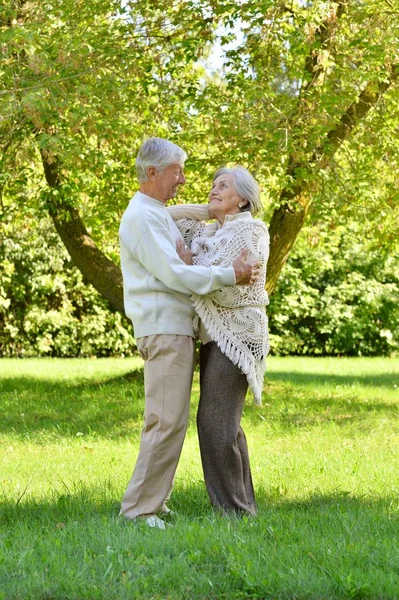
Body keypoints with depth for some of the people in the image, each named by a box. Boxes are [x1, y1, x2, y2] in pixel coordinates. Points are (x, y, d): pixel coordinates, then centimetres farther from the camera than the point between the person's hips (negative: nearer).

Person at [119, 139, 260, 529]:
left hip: (176, 328, 11)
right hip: (164, 330, -11)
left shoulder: (158, 214, 21)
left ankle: (153, 501, 18)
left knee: (169, 421, 13)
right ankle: (138, 508, -11)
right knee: (167, 421, -13)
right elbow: (173, 274, -20)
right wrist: (230, 276, -20)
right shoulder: (142, 216, -12)